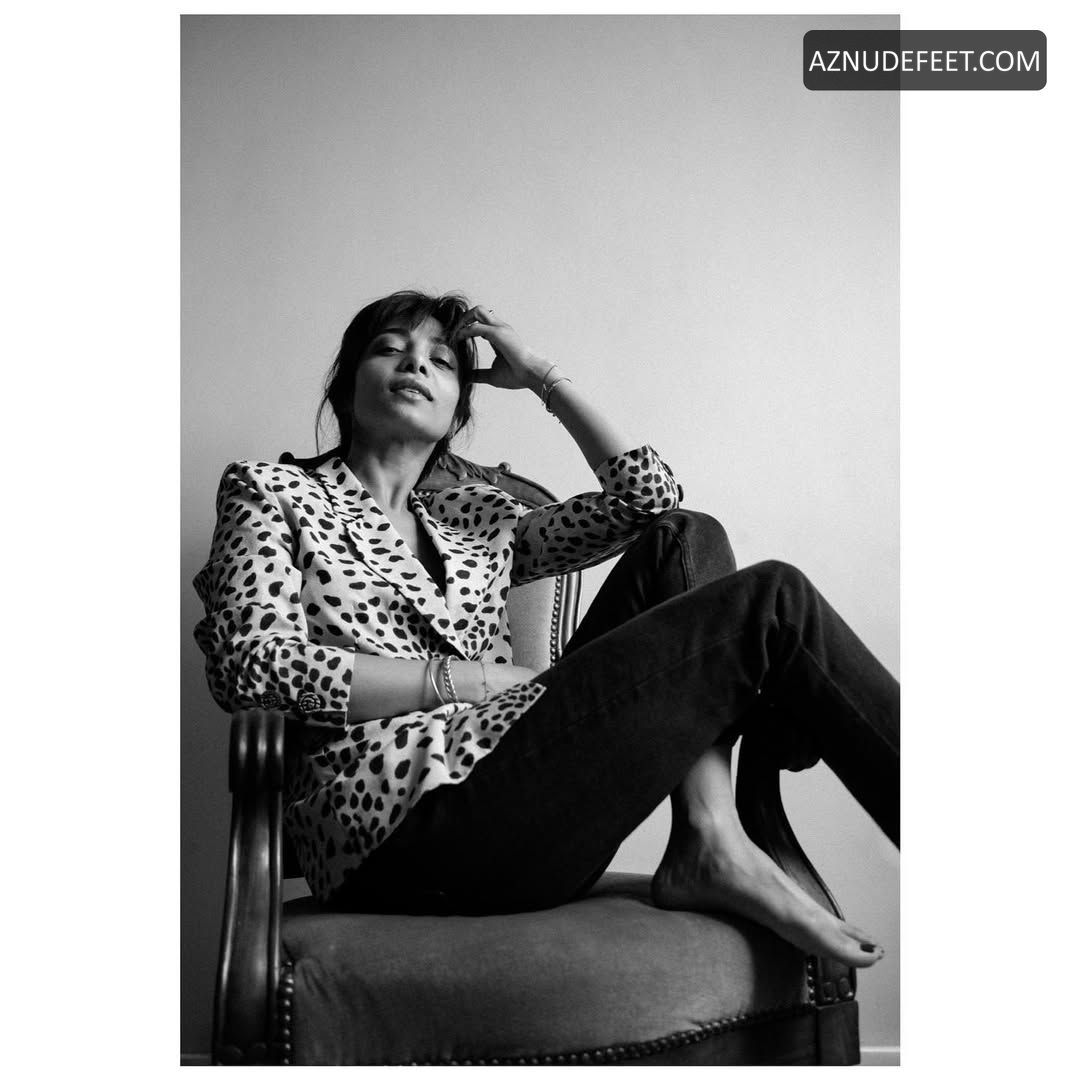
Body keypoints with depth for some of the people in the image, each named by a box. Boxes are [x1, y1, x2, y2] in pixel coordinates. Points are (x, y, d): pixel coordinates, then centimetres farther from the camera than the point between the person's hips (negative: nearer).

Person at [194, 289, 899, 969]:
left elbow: (649, 495, 18)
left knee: (686, 537, -3)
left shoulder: (478, 520, 24)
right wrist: (462, 678, -11)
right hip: (407, 823, -7)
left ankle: (713, 842, -18)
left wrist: (541, 375, 18)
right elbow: (251, 666, -7)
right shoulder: (272, 493, 10)